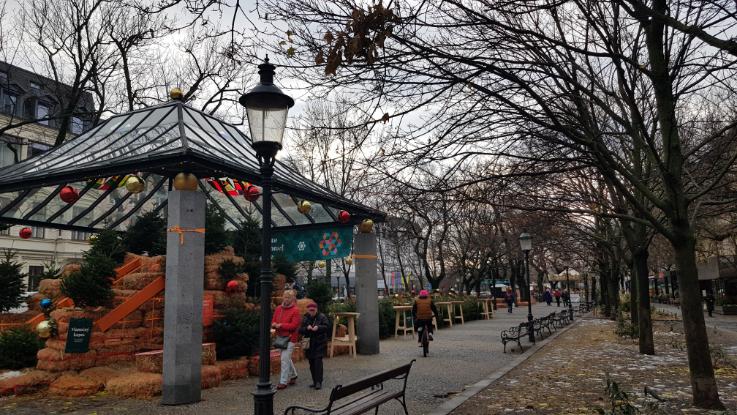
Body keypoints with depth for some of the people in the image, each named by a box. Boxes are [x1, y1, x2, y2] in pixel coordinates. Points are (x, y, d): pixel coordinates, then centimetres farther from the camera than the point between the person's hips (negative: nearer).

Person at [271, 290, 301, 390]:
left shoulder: (295, 310, -11)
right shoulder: (278, 309, 8)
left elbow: (294, 325, -17)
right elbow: (273, 321, 13)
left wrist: (281, 325, -17)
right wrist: (274, 324, -11)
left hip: (290, 338, -7)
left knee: (285, 359, -8)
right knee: (287, 358, 18)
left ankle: (283, 381, 0)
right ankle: (293, 376, 36)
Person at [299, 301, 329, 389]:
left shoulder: (322, 317, -3)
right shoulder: (305, 318, 6)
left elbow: (327, 326, -9)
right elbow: (300, 330, 1)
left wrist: (318, 327, -24)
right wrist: (306, 328, -18)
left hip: (320, 343, -4)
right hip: (309, 343, 4)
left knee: (318, 361, -12)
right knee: (311, 362, 8)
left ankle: (319, 382, -11)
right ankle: (315, 381, 19)